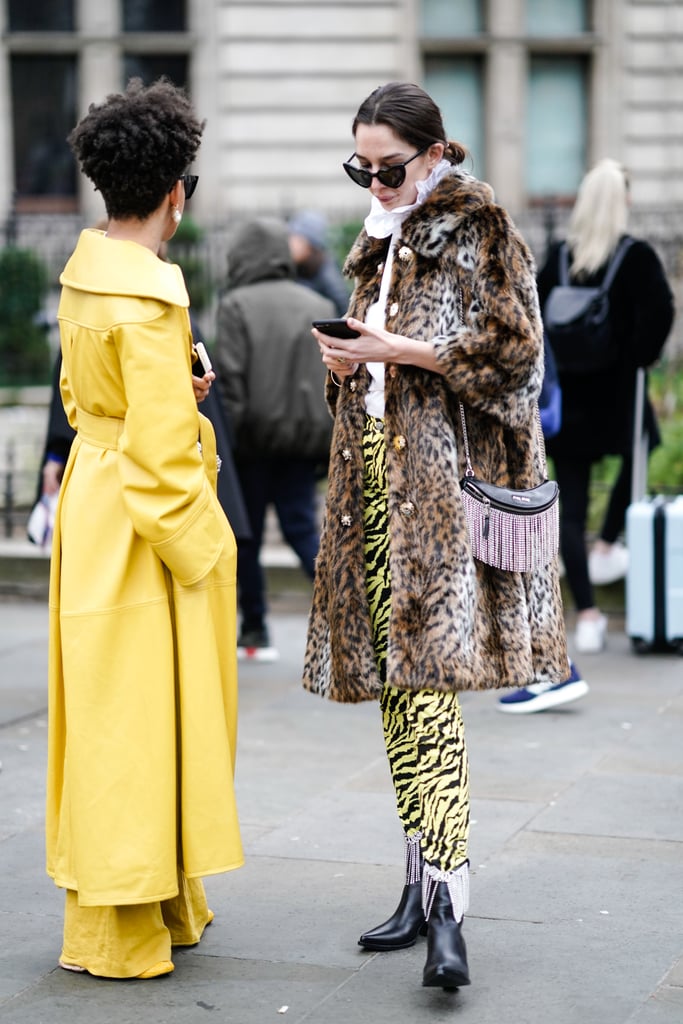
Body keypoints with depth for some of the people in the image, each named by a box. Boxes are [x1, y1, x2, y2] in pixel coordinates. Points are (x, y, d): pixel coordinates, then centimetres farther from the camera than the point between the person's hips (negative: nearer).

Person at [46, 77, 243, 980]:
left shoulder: (84, 270, 7)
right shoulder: (149, 298, -21)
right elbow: (158, 454, -21)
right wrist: (197, 556, -13)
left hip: (90, 493, 9)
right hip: (141, 526, -9)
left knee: (109, 715, 16)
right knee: (135, 718, 0)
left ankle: (162, 904, 30)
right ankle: (119, 930, 10)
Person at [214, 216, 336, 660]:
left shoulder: (237, 305, -6)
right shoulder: (319, 306, 9)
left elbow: (230, 379, -12)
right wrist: (329, 442, 12)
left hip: (254, 437, -4)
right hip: (304, 436, 4)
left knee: (247, 535, 9)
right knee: (304, 528, 5)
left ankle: (255, 632, 15)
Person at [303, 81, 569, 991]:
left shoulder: (476, 227, -3)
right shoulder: (383, 240, 20)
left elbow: (511, 350, -10)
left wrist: (399, 349, -14)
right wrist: (348, 359, 6)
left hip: (443, 474, -8)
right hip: (376, 473, 8)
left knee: (427, 678, -17)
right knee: (392, 679, 7)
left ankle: (448, 906, -19)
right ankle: (422, 885, 16)